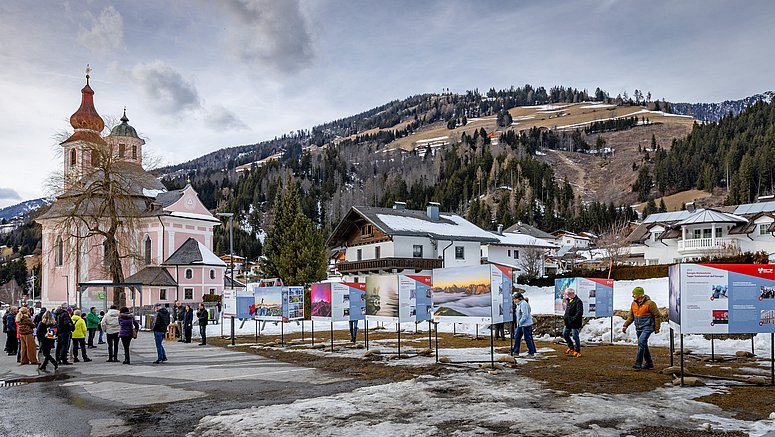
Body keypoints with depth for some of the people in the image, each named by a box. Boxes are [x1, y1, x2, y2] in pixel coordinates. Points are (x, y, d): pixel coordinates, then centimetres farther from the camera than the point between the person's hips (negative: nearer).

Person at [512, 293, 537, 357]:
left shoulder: (523, 304, -18)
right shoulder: (519, 304, 13)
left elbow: (525, 315, -23)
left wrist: (520, 322, -17)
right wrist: (518, 323, 14)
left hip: (526, 324, -10)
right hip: (520, 324, 10)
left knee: (528, 338, -1)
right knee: (517, 337, 10)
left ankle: (531, 352, 9)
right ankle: (516, 352, 16)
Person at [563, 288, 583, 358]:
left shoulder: (578, 301, -15)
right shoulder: (569, 300, 14)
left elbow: (580, 312, -24)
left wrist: (573, 319, -26)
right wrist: (564, 316, 13)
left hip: (575, 323, -9)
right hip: (568, 322, 9)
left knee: (575, 337, -2)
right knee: (565, 334, 15)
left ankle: (577, 351, 11)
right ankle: (571, 347, 31)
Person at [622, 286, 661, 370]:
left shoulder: (649, 303, -13)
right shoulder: (633, 304, 6)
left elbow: (657, 316, -5)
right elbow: (631, 317, 14)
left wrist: (657, 328, -4)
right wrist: (625, 325, 3)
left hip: (647, 327, -7)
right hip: (638, 328, 7)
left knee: (641, 342, -20)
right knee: (643, 345, 13)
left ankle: (638, 364, -18)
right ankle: (649, 363, 27)